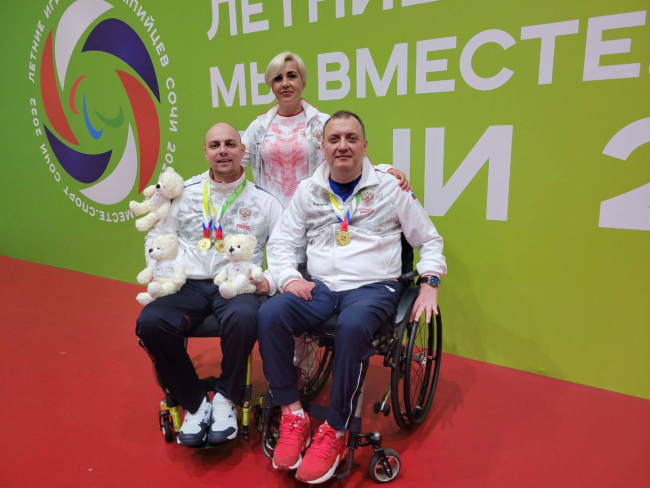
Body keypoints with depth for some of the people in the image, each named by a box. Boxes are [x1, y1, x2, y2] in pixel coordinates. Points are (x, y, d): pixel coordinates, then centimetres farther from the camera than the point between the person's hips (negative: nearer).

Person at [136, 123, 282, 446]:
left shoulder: (263, 201, 8)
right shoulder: (184, 193, 14)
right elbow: (156, 237, 19)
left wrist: (271, 282, -12)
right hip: (189, 285, 3)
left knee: (243, 319, -37)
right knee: (150, 323, -26)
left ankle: (227, 400, -10)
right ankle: (194, 403, -5)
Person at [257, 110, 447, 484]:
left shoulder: (390, 188, 5)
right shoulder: (309, 190, 12)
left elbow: (430, 241, 10)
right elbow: (281, 241, 14)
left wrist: (430, 286, -5)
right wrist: (290, 277, -4)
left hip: (374, 287, -3)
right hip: (320, 287, 3)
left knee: (352, 326, -37)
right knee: (270, 315, -25)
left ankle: (335, 434, -18)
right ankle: (294, 416, -11)